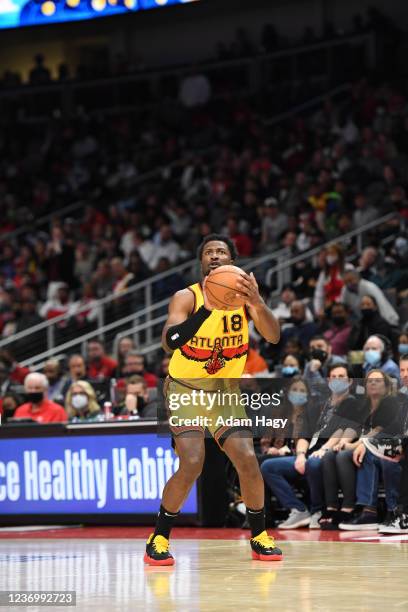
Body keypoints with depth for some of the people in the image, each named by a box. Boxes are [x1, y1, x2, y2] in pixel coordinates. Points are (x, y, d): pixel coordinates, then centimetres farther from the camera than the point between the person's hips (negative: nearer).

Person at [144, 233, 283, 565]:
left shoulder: (243, 294, -7)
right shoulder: (187, 297, -17)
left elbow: (273, 336, -20)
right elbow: (170, 343, -33)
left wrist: (257, 302, -39)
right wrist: (207, 308, -45)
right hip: (186, 389, -3)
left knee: (248, 460, -9)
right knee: (192, 464, -20)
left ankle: (260, 538, 11)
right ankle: (158, 539, -4)